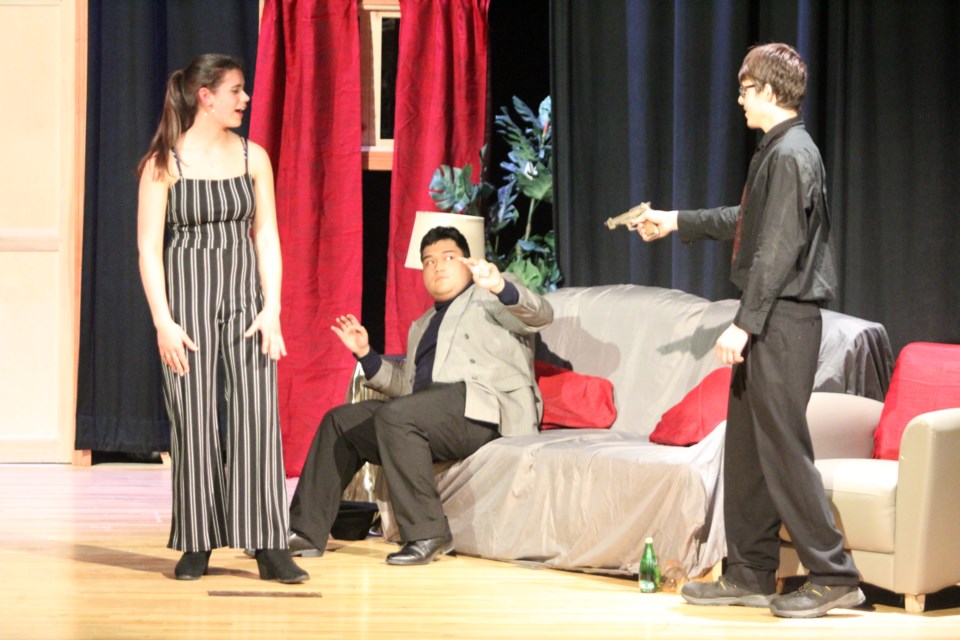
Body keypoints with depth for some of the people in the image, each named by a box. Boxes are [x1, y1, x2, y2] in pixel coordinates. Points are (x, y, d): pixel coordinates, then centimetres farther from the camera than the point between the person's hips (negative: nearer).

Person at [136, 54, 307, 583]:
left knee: (258, 416, -6)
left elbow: (266, 236, 8)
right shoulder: (164, 163, -2)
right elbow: (149, 246, -3)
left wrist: (271, 309, -2)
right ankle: (196, 546, 9)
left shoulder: (252, 157, 8)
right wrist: (163, 321, -10)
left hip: (245, 292, 3)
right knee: (193, 420, -1)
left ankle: (268, 545, -5)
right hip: (187, 294, -2)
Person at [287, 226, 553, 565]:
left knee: (395, 415, -32)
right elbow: (406, 384, 28)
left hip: (485, 409, -8)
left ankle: (426, 534, -31)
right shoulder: (423, 325, 34)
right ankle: (307, 532, -4)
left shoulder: (487, 299, 12)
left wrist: (500, 286, -26)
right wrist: (366, 355, 14)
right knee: (339, 422, 1)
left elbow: (540, 315, -7)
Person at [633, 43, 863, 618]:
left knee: (784, 449, -8)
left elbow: (778, 248, -21)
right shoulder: (779, 152, 17)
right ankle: (751, 574, 18)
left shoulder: (791, 155, -15)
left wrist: (745, 323, -21)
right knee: (747, 450, 12)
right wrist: (676, 222, 40)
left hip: (783, 321, -10)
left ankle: (833, 577, -5)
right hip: (769, 323, 10)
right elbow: (747, 222, 31)